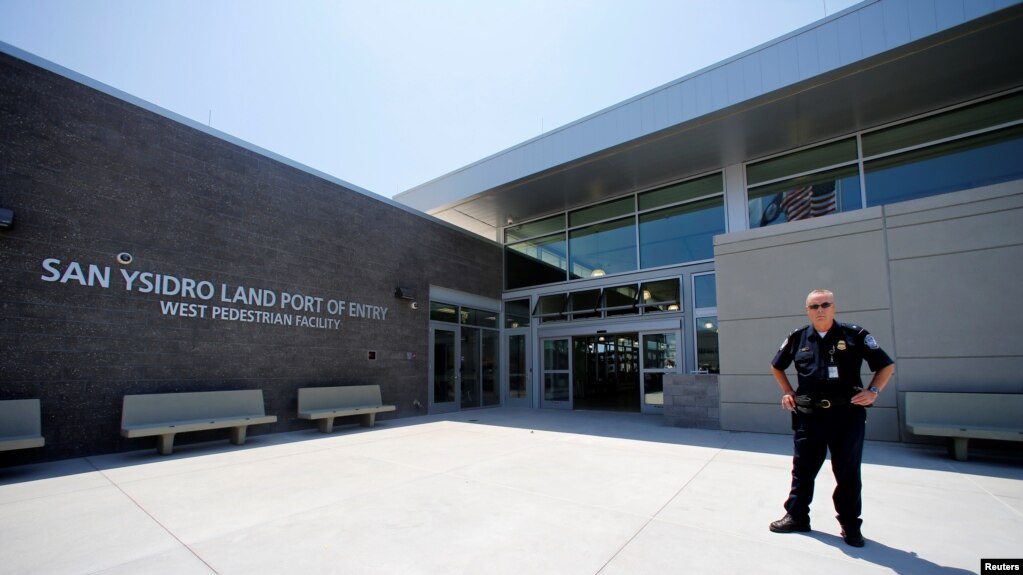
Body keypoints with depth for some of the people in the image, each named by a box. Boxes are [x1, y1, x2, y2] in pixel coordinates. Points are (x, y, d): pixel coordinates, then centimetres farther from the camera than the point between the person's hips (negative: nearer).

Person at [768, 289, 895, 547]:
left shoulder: (855, 335, -1)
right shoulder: (797, 338, 5)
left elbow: (887, 365, 7)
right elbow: (776, 366, 19)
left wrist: (872, 391, -5)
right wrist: (788, 392, 10)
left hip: (848, 414, -2)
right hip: (809, 416, 2)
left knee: (848, 472, 9)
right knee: (803, 469, 10)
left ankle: (850, 524, 25)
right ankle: (797, 516, 24)